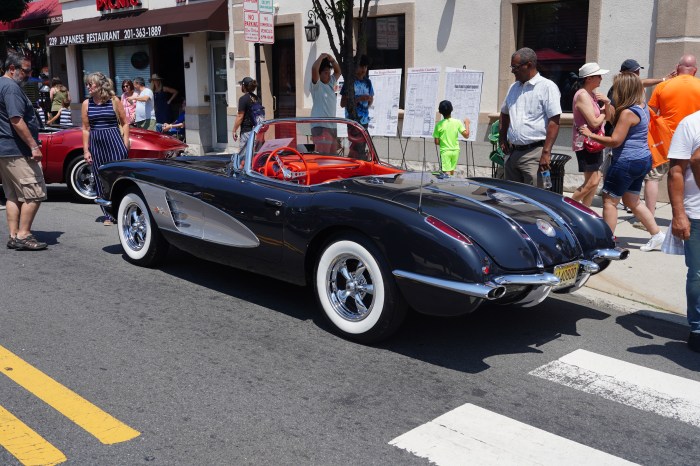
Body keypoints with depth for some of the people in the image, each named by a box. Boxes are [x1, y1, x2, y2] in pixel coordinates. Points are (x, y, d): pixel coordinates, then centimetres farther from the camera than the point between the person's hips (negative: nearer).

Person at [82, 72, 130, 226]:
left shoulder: (114, 101, -1)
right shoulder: (87, 103, 7)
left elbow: (125, 123, 2)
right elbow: (86, 128, 8)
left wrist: (125, 143, -6)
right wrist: (86, 150, 4)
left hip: (114, 140, -3)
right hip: (96, 143, 3)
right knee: (101, 180, 4)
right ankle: (108, 215, 12)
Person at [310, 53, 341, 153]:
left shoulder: (331, 84, 18)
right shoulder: (316, 85, -4)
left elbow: (338, 71, 28)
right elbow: (314, 69, -20)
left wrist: (332, 59, 11)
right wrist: (321, 57, -6)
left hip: (332, 126, 8)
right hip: (320, 126, -8)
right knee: (322, 156, -15)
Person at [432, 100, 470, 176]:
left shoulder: (439, 125, -9)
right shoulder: (457, 122, -6)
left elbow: (437, 142, -7)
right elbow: (466, 135, -8)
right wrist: (467, 123, 7)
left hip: (445, 151, -3)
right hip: (455, 150, 3)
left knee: (447, 173, -6)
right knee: (452, 172, 19)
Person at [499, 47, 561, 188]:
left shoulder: (547, 87, -7)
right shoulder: (514, 87, 15)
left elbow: (554, 122, -13)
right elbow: (504, 114, 29)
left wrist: (546, 153, -19)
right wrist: (502, 138, 14)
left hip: (534, 152, -7)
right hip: (512, 153, 7)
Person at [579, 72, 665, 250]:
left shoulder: (628, 112, -19)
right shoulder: (642, 108, 9)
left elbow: (615, 141, -20)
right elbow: (617, 124, 18)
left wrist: (591, 135, -11)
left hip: (627, 162, -10)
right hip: (642, 160, 10)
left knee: (609, 200, 1)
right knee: (632, 201, 20)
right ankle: (657, 235, 22)